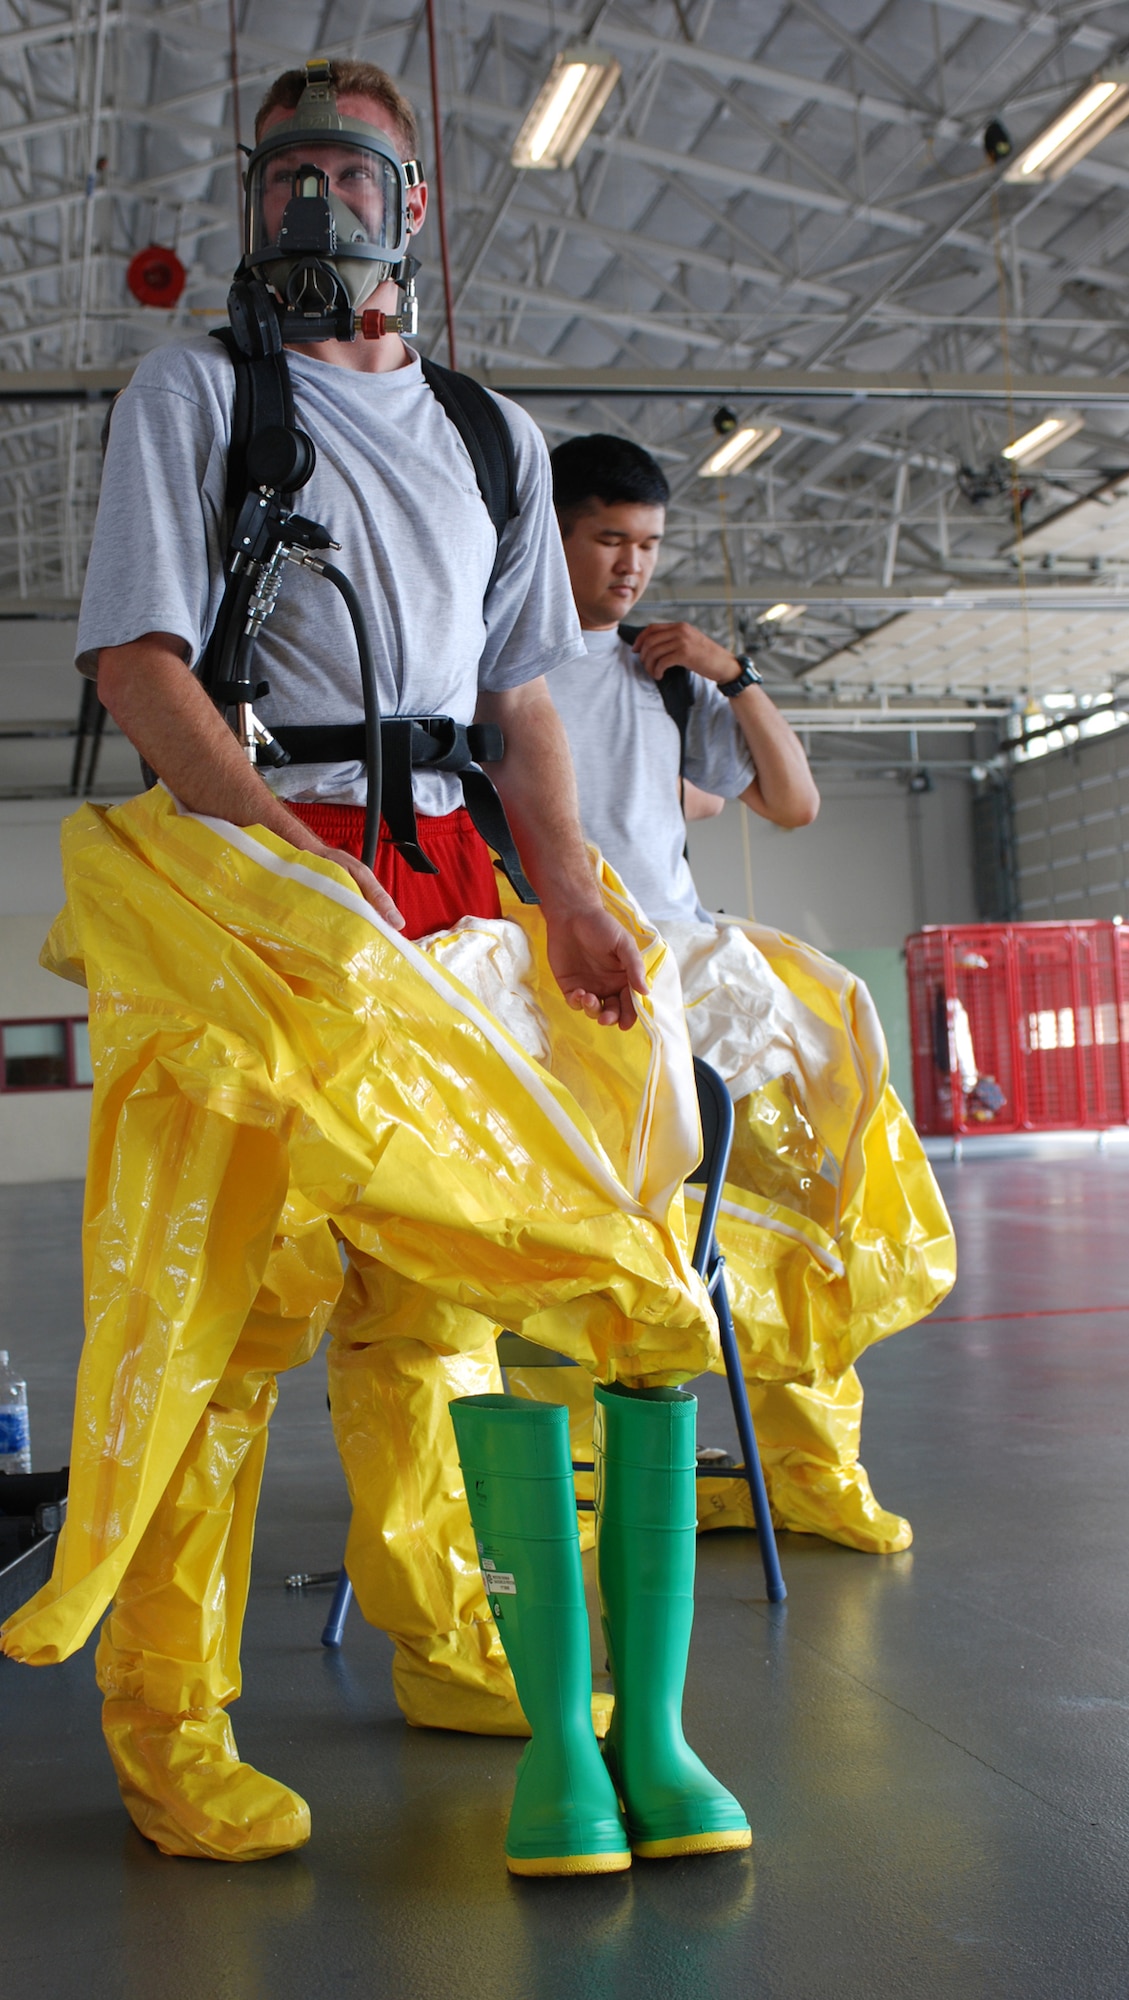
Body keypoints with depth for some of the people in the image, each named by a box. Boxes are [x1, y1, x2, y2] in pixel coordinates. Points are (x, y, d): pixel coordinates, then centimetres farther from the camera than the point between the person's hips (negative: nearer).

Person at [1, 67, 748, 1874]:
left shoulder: (492, 436, 22)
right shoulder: (194, 392, 9)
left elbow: (520, 697, 18)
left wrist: (569, 896, 2)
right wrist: (288, 849, -15)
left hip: (443, 882, 5)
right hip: (241, 856, -4)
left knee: (433, 1286, 7)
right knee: (217, 1289, -10)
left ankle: (442, 1643, 22)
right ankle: (164, 1720, -2)